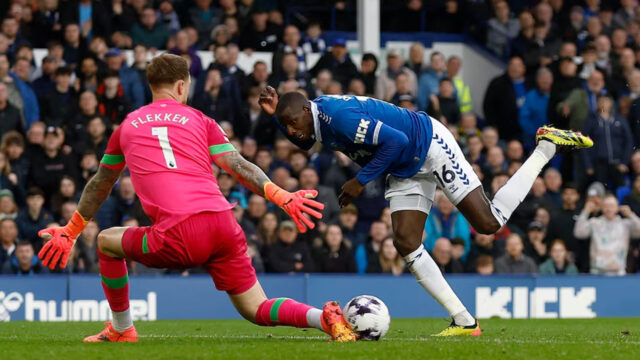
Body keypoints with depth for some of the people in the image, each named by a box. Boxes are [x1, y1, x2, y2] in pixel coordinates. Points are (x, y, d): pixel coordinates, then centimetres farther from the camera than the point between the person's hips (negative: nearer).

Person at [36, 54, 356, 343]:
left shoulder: (127, 126, 21)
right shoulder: (200, 120, 20)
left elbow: (100, 186, 32)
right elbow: (240, 168, 6)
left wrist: (70, 232, 42)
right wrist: (282, 197, 5)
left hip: (179, 236, -2)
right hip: (224, 226, 2)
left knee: (107, 242, 25)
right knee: (257, 311, 10)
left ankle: (122, 330, 31)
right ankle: (325, 318, -16)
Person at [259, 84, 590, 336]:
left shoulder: (341, 115, -30)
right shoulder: (317, 117, -1)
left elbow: (395, 141, -29)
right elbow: (303, 142, 24)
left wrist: (361, 181, -24)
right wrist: (275, 111, 6)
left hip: (430, 146, -9)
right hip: (406, 171, 9)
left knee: (488, 223, -12)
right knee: (406, 244, -5)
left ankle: (547, 147, 4)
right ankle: (464, 322, -3)